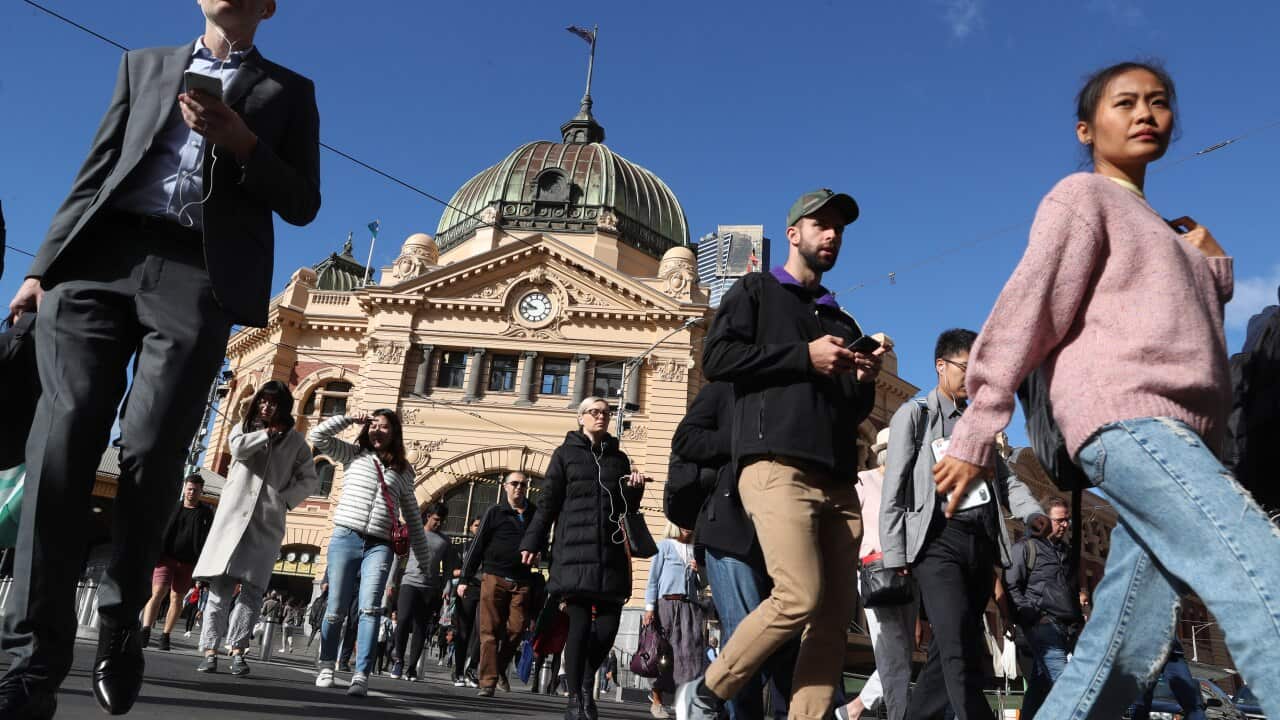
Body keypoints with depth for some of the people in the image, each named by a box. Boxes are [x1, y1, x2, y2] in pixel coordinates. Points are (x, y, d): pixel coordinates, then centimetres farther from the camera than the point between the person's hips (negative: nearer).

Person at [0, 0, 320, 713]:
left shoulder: (289, 90, 19)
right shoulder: (145, 64, 26)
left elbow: (302, 203, 9)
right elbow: (96, 172, 18)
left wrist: (239, 141, -7)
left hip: (200, 275, -2)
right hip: (99, 258, 2)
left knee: (152, 452, -9)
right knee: (64, 438, -11)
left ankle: (123, 620, 13)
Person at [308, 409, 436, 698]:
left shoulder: (403, 470, 17)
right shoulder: (353, 454, 15)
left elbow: (412, 515, 20)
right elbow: (317, 436, 6)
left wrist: (425, 559, 19)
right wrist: (349, 418, 5)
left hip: (379, 546, 0)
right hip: (345, 539, 0)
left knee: (369, 608, -17)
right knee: (336, 610, 3)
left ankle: (361, 676, -21)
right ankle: (326, 666, 26)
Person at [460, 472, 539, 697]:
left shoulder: (535, 513, 13)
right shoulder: (495, 513, 8)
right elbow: (478, 546, 6)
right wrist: (465, 578, 2)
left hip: (522, 582, 2)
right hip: (494, 577, -2)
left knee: (516, 630, -2)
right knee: (490, 631, -4)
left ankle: (500, 669, 21)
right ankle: (488, 682, -1)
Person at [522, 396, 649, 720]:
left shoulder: (619, 457, 17)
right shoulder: (565, 454, 8)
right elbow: (548, 502, 4)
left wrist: (635, 488, -1)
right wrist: (532, 542, -3)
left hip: (612, 553, 3)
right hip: (575, 550, -3)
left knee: (608, 625, -2)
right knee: (579, 624, -7)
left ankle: (586, 682, 23)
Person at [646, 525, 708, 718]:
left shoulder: (696, 551, 17)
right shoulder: (664, 546, 8)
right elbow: (653, 578, 3)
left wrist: (699, 571, 0)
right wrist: (649, 607, -5)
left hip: (691, 606, 3)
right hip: (667, 603, -3)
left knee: (692, 651, -7)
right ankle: (656, 699, 7)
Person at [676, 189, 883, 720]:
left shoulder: (842, 321, 29)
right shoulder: (756, 290, 12)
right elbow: (716, 359, -4)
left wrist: (864, 380, 8)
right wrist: (804, 357, -7)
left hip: (837, 479, 7)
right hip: (777, 468, -7)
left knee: (836, 612, -2)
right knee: (800, 597, -17)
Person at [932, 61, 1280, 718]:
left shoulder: (1160, 230, 31)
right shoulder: (1083, 196, 6)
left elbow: (1192, 326, 33)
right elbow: (1025, 312, -4)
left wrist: (1213, 266, 16)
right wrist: (976, 432, -10)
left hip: (1177, 433, 8)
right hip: (1127, 419, -8)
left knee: (1122, 648, 2)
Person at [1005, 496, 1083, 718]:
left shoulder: (1066, 550, 22)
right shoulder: (1025, 547, -1)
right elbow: (1011, 586, -8)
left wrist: (1078, 619, 19)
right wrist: (1031, 615, -15)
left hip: (1067, 628, 7)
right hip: (1043, 623, -7)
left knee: (1039, 685, 7)